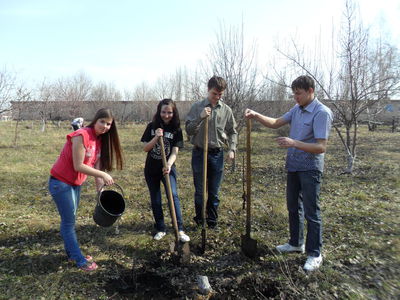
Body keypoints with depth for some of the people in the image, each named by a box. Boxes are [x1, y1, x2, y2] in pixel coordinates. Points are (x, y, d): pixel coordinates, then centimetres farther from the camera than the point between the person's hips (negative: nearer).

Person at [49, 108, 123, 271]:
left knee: (70, 219, 18)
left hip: (75, 183, 8)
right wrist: (103, 175, -22)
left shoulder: (100, 140, 2)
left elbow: (97, 166, 0)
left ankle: (71, 252, 31)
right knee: (69, 221, 1)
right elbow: (78, 166, -25)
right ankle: (79, 260, 10)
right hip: (60, 183, -8)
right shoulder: (81, 136, -24)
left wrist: (101, 191, -5)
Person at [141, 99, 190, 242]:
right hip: (151, 169, 2)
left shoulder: (176, 129, -5)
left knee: (173, 195, -17)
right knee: (155, 200, 8)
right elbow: (145, 148, -4)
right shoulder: (151, 127, -2)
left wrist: (169, 165, -31)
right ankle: (160, 229, 23)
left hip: (168, 168, -2)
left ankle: (180, 230, -13)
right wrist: (156, 137, -21)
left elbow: (175, 151, -12)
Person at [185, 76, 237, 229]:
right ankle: (199, 220, 24)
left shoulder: (226, 110, 2)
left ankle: (212, 221, 25)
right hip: (199, 153, -1)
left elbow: (232, 132, 9)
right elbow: (189, 130, -6)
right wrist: (200, 117, -20)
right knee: (199, 191, 8)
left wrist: (232, 149, -4)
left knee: (214, 192, 10)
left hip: (217, 154, 1)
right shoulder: (197, 107, -3)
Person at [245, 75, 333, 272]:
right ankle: (296, 243, 36)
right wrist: (256, 116, -5)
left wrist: (294, 143, -32)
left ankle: (315, 254, 17)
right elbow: (275, 123, 11)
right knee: (293, 207, 18)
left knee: (311, 212, 2)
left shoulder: (322, 113, -18)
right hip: (293, 166, 8)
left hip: (310, 169, -8)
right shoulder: (297, 109, 7)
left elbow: (321, 147, -23)